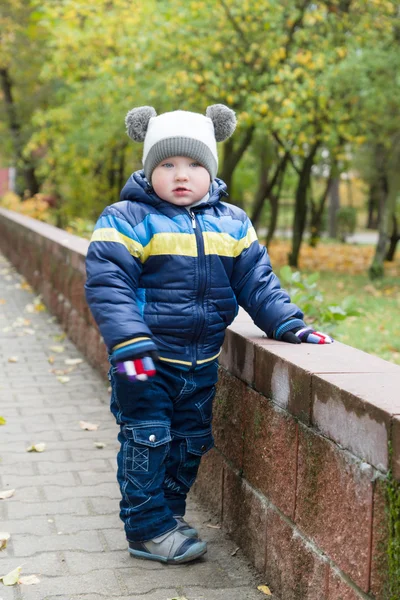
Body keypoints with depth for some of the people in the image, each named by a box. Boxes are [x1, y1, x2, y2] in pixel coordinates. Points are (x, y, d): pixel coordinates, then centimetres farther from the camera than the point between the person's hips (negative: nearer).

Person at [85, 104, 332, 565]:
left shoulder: (232, 224, 5)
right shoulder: (128, 219, -10)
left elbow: (256, 280, 10)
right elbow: (107, 283, -17)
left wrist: (287, 324, -1)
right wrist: (129, 342, -28)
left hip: (201, 362, 5)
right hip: (147, 359, -5)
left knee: (190, 441, 16)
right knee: (147, 438, 0)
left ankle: (169, 510, 34)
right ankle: (148, 528, 13)